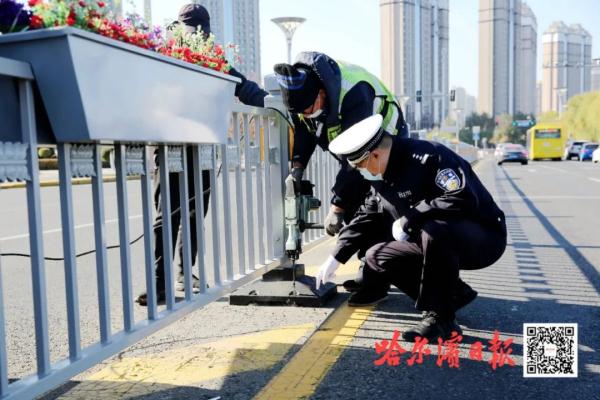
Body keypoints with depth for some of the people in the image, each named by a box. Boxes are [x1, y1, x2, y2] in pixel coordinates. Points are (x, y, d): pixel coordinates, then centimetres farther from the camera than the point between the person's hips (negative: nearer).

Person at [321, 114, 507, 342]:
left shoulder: (428, 157, -23)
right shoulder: (381, 177, 3)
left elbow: (462, 199, -36)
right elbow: (371, 218, 15)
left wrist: (408, 219, -27)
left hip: (484, 237, -8)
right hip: (435, 241, 9)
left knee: (434, 231, -39)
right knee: (375, 257, 2)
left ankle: (440, 319, -22)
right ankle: (451, 294, 4)